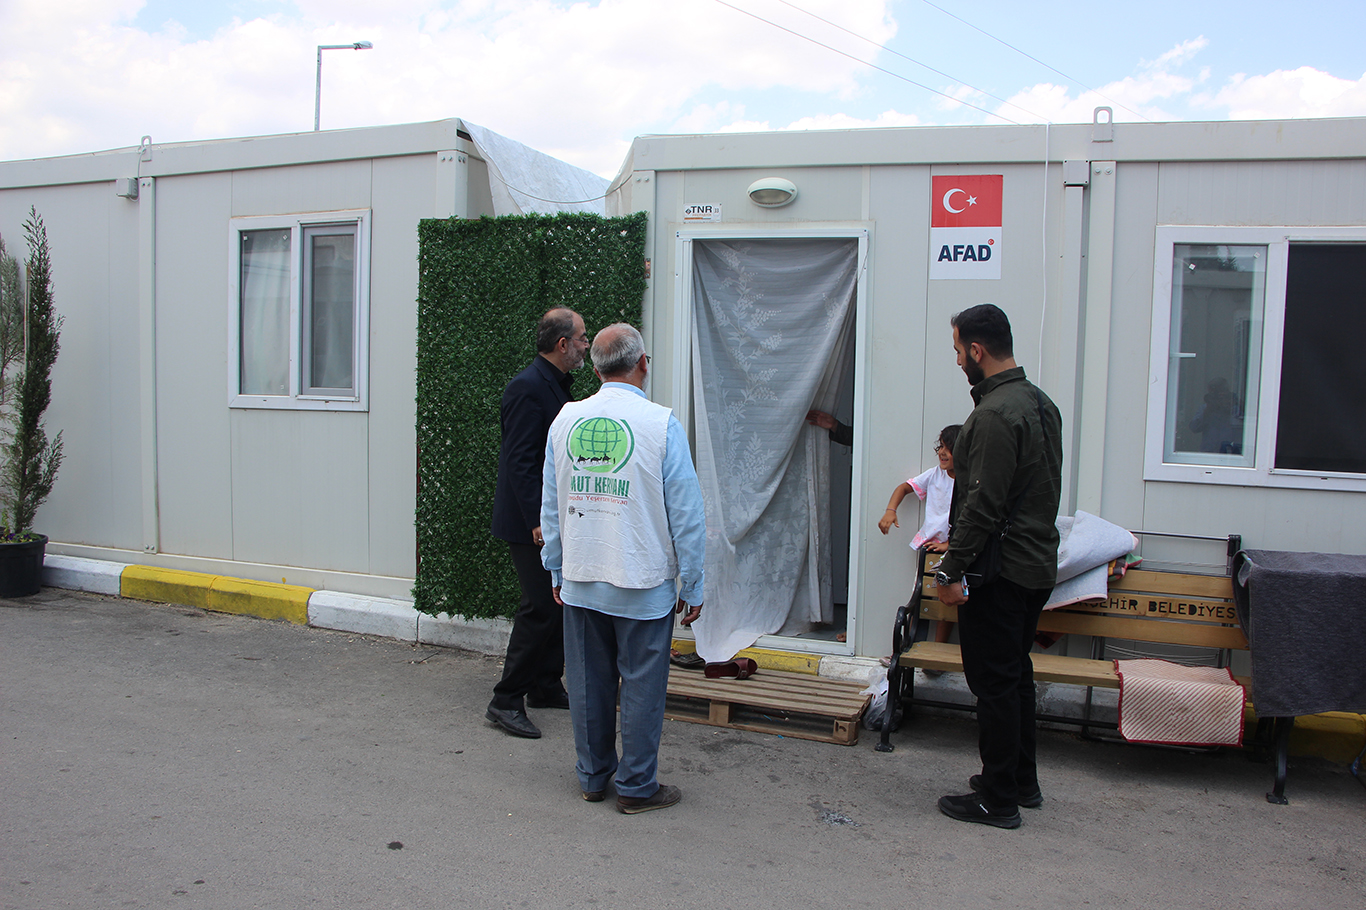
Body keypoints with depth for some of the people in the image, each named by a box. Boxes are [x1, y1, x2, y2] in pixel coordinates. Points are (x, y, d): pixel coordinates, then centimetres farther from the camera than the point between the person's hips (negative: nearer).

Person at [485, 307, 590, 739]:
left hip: (552, 519, 10)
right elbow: (519, 460, -22)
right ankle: (506, 701, 4)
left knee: (558, 603, 15)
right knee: (539, 609, -7)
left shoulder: (555, 386, 14)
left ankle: (546, 687, 28)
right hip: (532, 522, -10)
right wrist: (538, 521, -25)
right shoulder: (528, 388, -18)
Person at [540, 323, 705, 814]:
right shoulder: (661, 424, -12)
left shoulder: (566, 420, 1)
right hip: (644, 584, -4)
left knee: (588, 682, 15)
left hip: (580, 582, 4)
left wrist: (558, 572, 19)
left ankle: (592, 777, 29)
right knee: (641, 685, 8)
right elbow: (686, 512, -10)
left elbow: (551, 506, 9)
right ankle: (636, 787, 19)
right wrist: (692, 587, -1)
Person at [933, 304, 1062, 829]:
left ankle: (997, 800, 9)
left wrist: (952, 569, -18)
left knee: (993, 683, -1)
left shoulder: (996, 414, -20)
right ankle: (1022, 782, 31)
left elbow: (984, 504, -24)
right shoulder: (1040, 402, 12)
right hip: (1037, 564, 10)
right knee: (1016, 676, 19)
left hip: (1000, 573, -10)